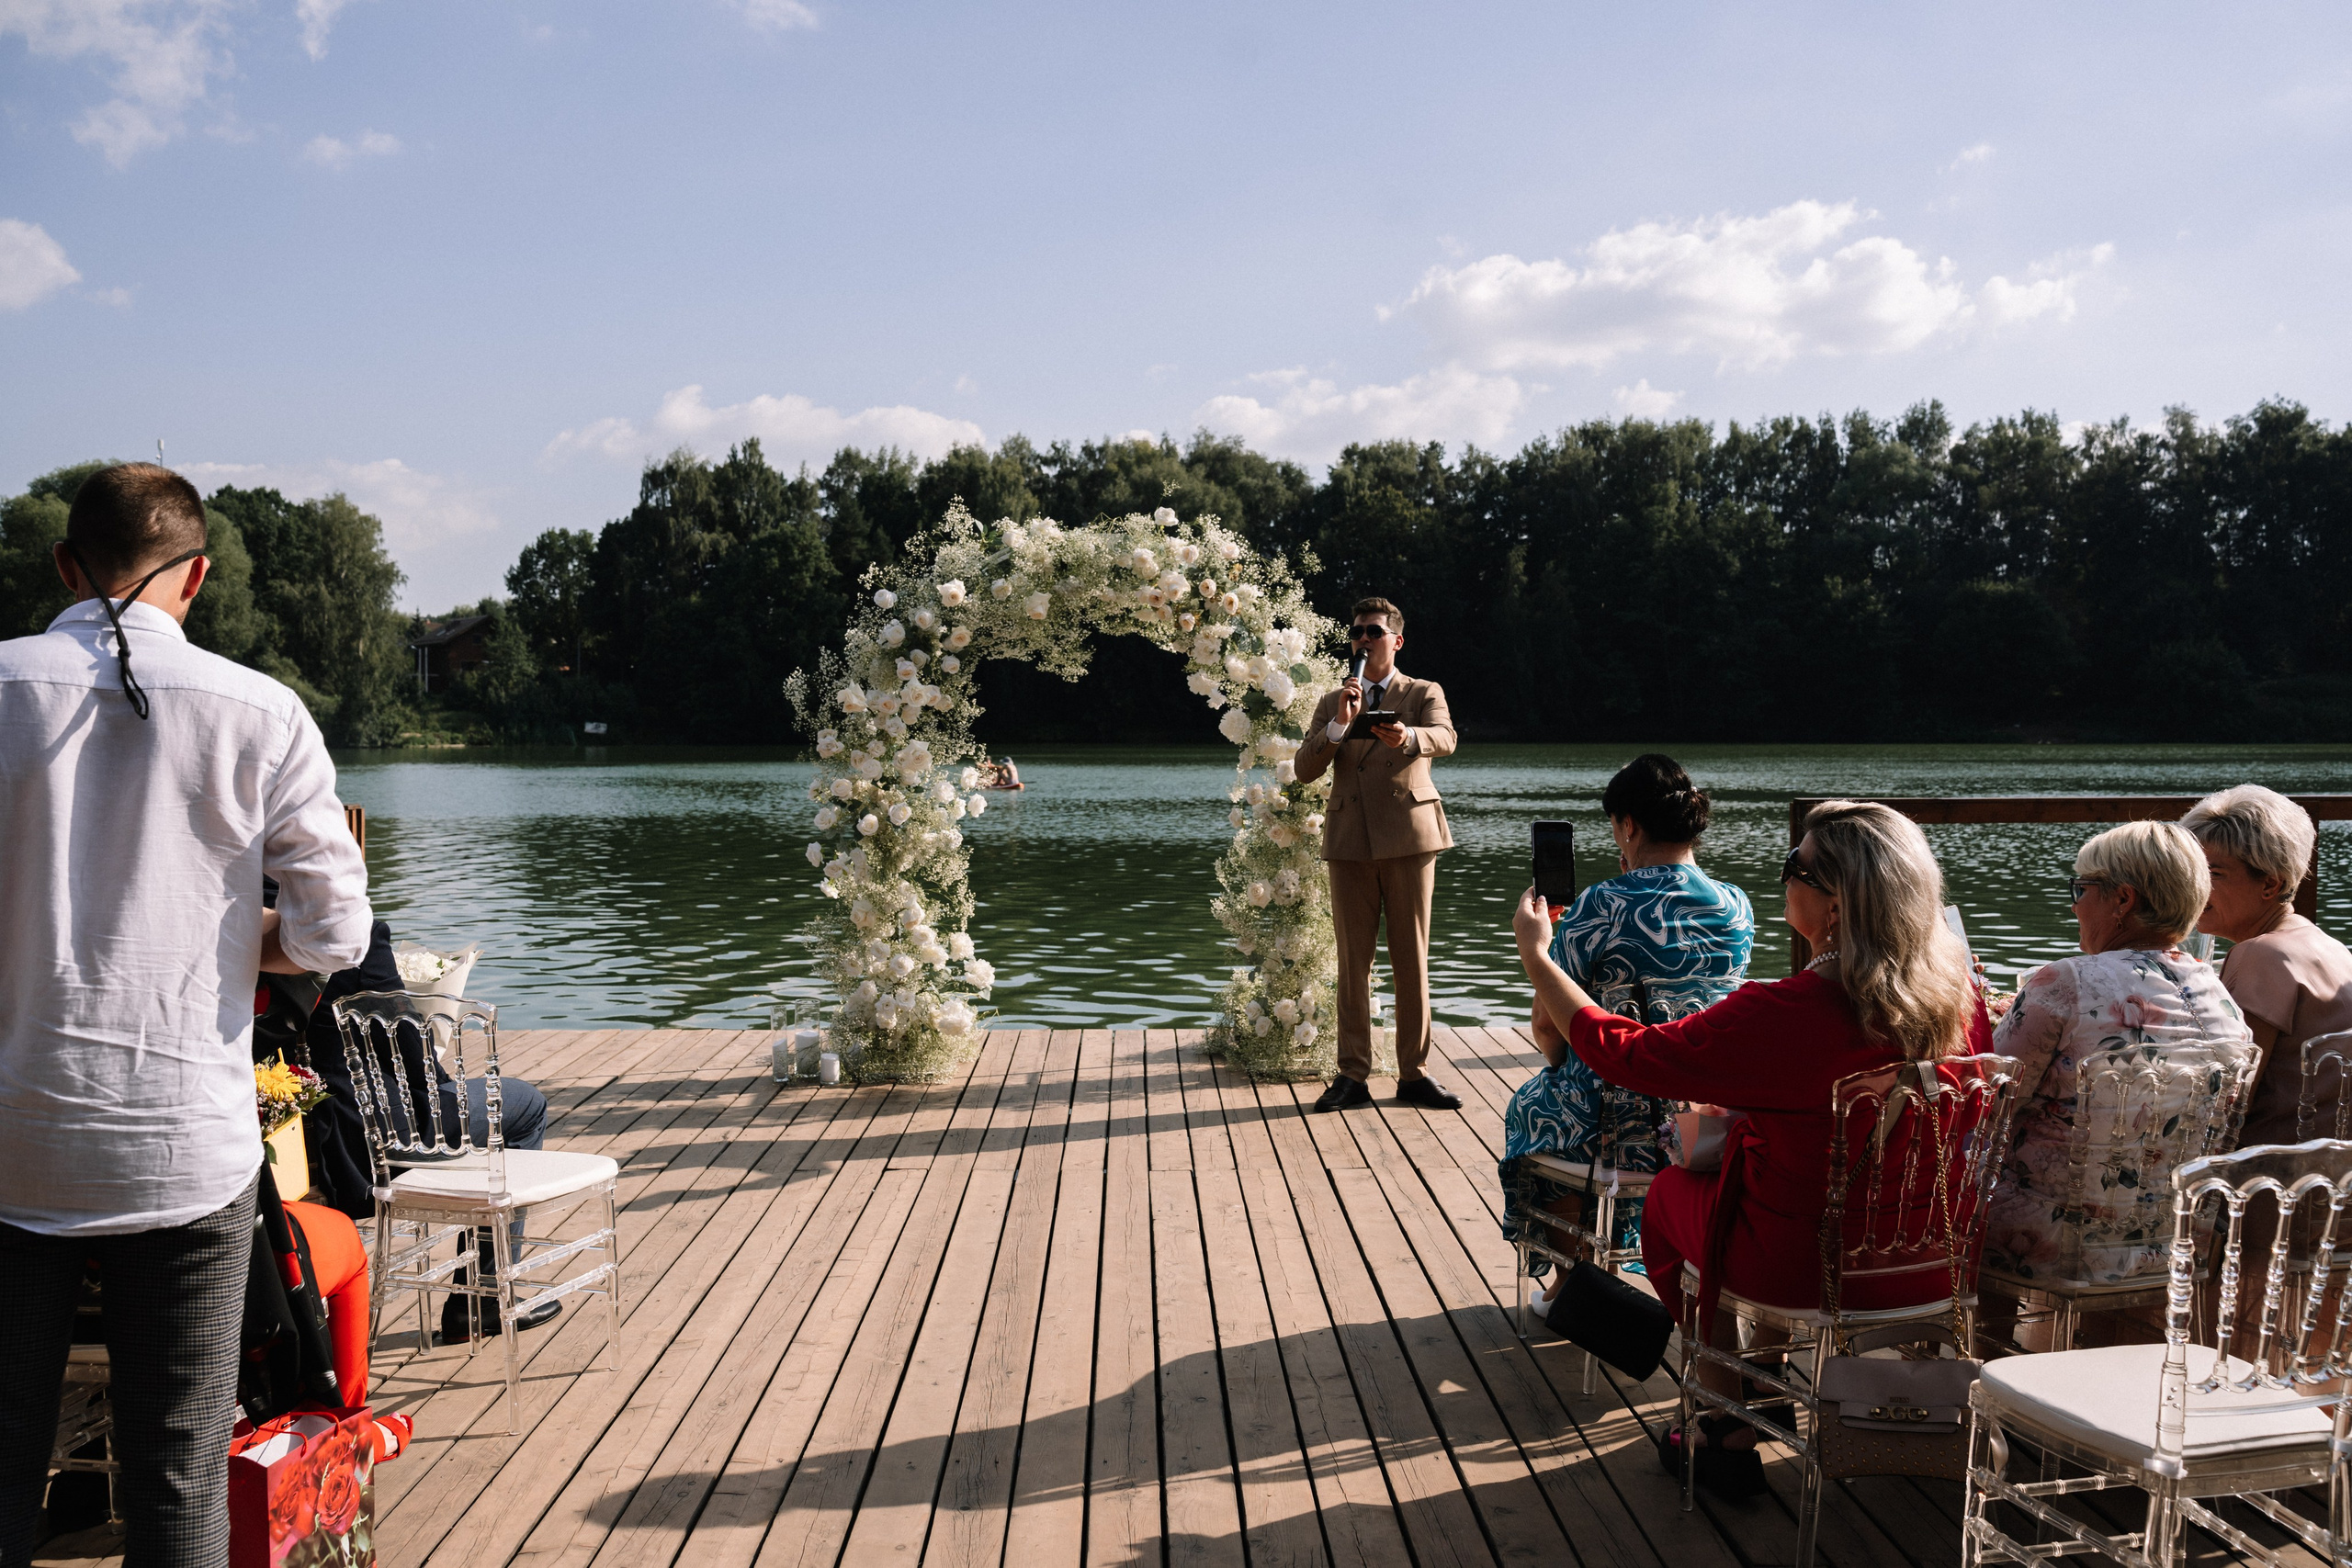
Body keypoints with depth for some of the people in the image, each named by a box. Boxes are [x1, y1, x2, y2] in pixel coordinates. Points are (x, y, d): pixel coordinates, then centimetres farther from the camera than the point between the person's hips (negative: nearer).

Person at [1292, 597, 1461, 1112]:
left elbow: (1445, 739, -14)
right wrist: (1340, 723, -13)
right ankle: (1353, 1075, 9)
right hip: (1350, 841, 2)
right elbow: (1305, 770, 3)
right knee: (1352, 963, 3)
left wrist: (1406, 736, -36)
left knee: (1412, 960, 1)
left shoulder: (1425, 693, 9)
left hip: (1409, 837, -2)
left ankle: (1414, 1073, 9)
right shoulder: (1332, 703, 16)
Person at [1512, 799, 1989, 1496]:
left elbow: (1622, 1052, -17)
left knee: (1669, 1194, 23)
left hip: (1810, 1271, -6)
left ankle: (1731, 1434, 29)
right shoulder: (1958, 992, -10)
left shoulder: (1785, 1015, -28)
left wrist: (1535, 954, -4)